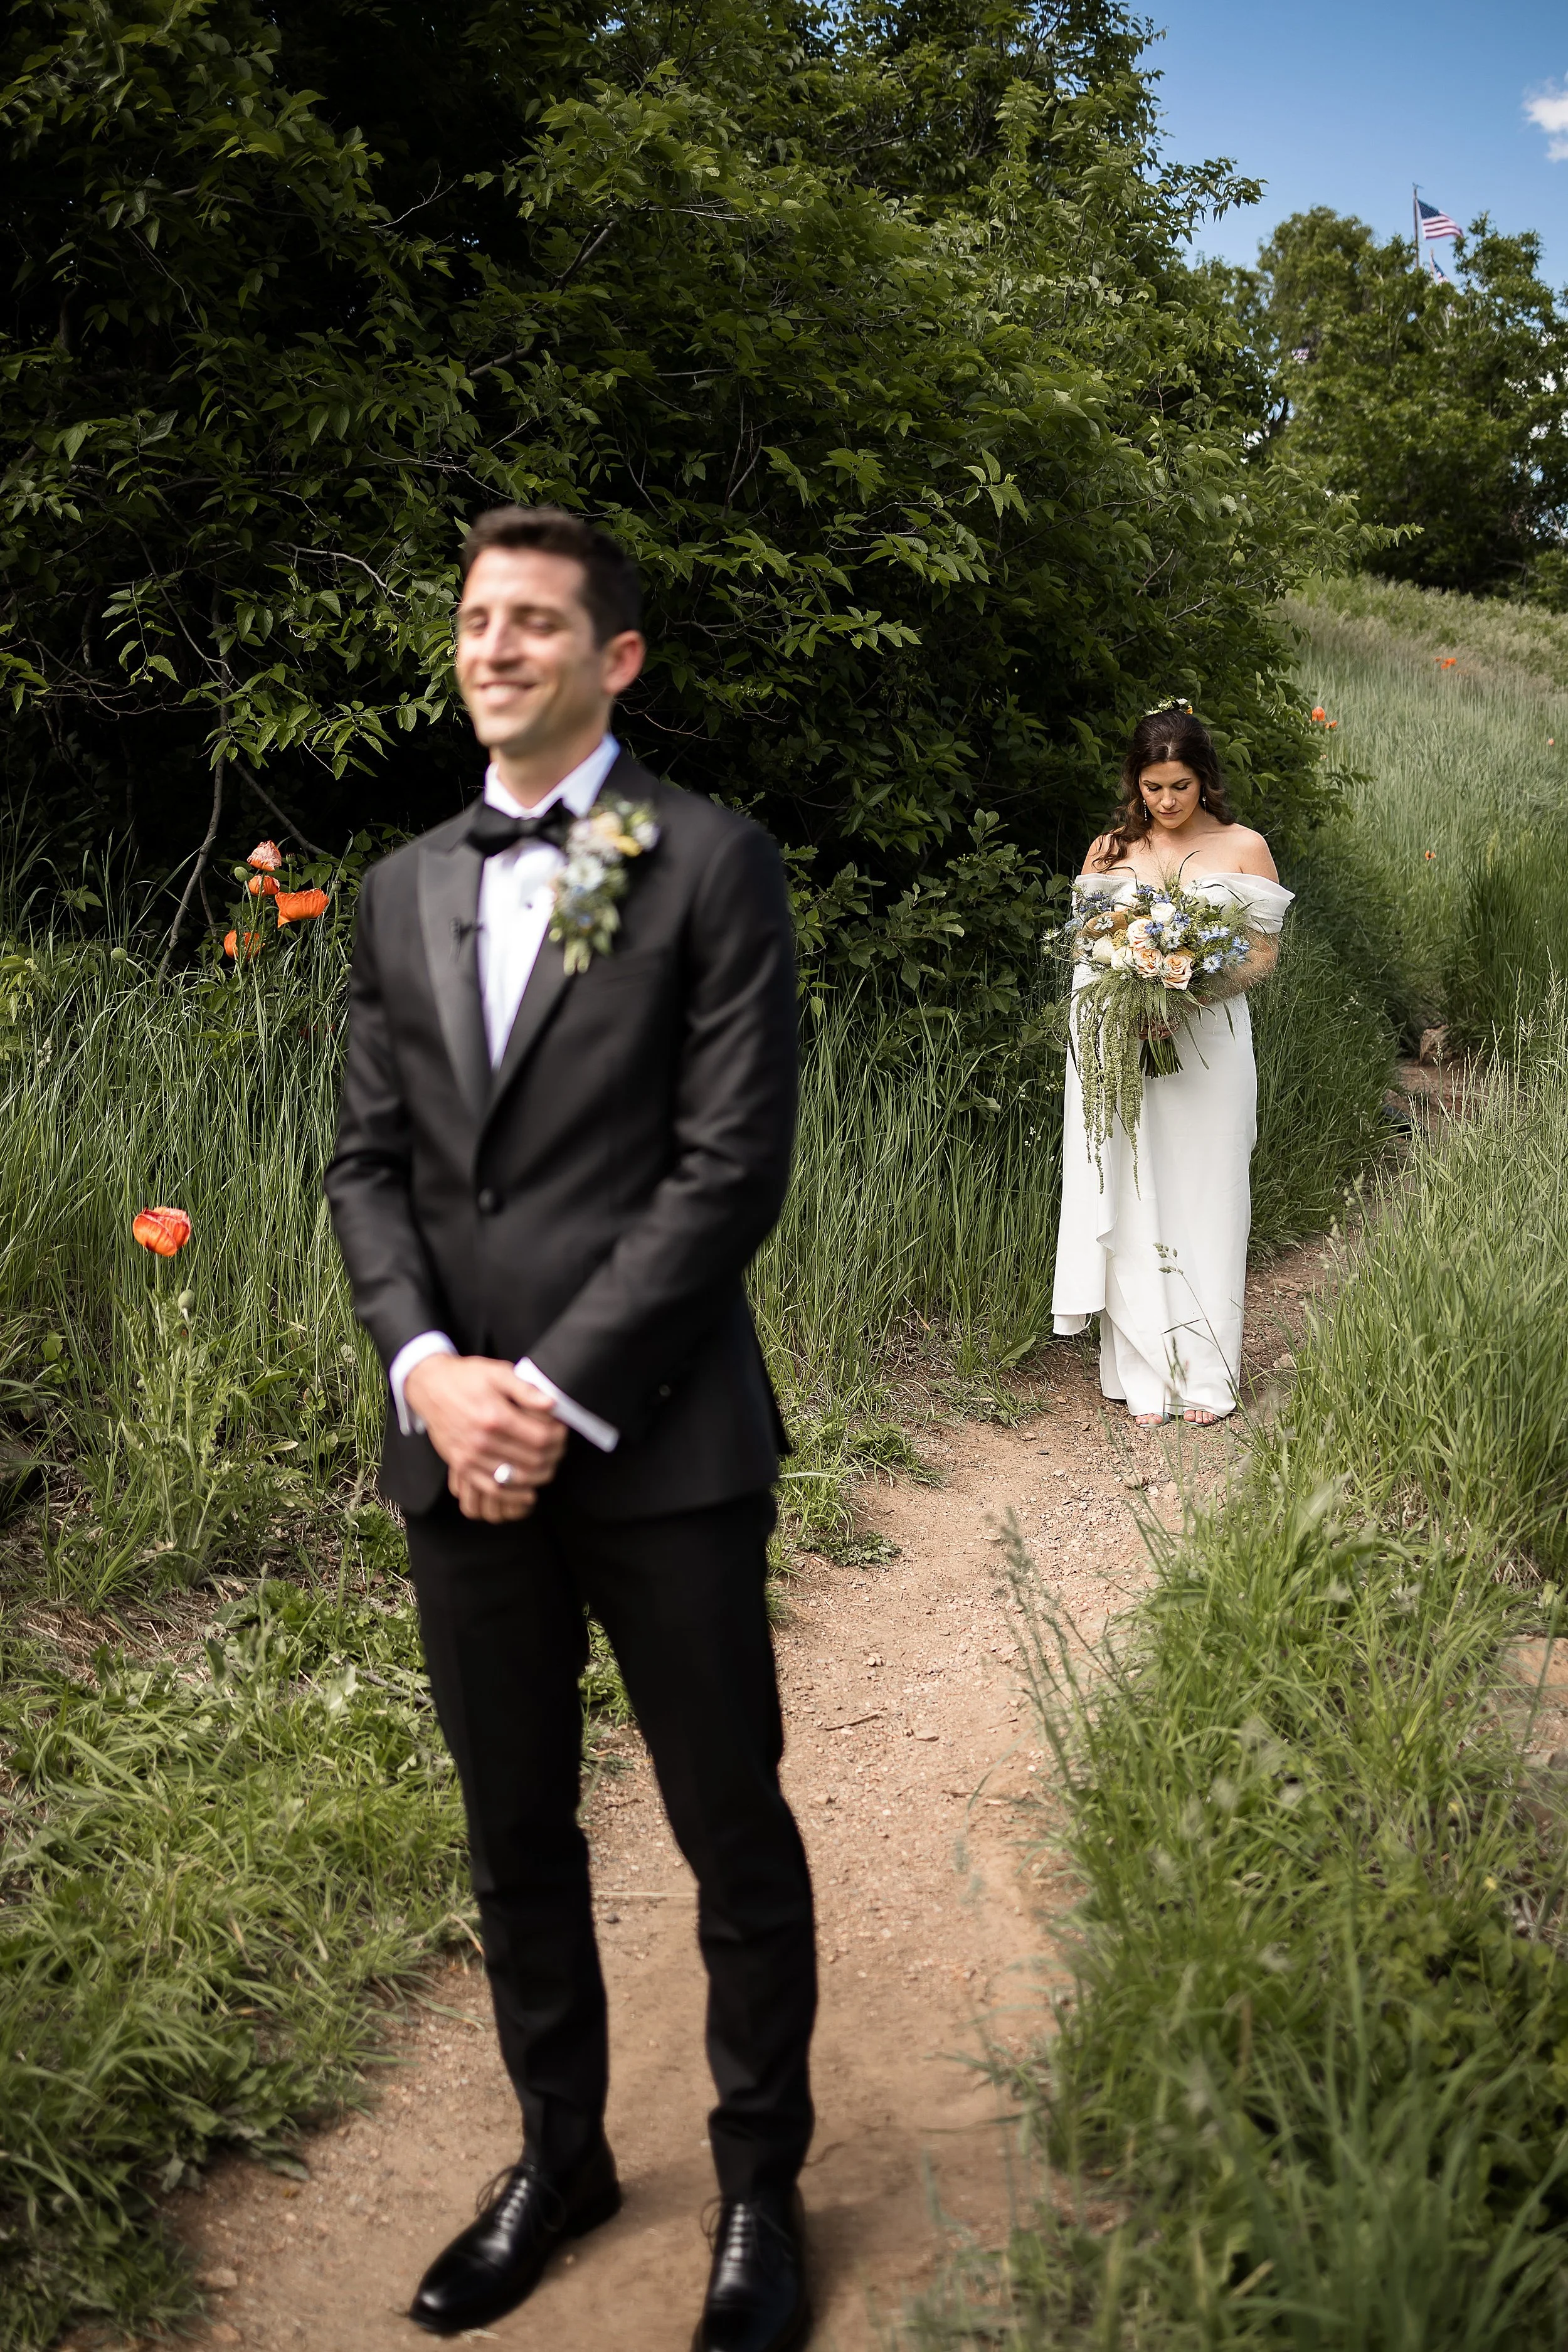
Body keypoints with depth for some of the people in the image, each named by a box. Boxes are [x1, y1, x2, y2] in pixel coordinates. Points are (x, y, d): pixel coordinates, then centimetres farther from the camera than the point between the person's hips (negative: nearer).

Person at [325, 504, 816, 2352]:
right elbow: (368, 1160, 9)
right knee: (513, 1836, 16)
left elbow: (733, 1160, -10)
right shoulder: (402, 888, 12)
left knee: (731, 1834, 8)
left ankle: (759, 2185, 29)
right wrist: (428, 1370, -8)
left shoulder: (713, 866, -3)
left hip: (656, 1440, -4)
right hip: (457, 1442, 5)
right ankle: (558, 2156, 37)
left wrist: (561, 1389, -14)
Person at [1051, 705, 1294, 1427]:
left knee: (1204, 1204, 2)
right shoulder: (1109, 852, 9)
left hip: (1209, 1046, -1)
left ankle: (1205, 1376, 13)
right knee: (1133, 1206, 0)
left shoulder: (1243, 848, 3)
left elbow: (1265, 951, 3)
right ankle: (1146, 1378, 8)